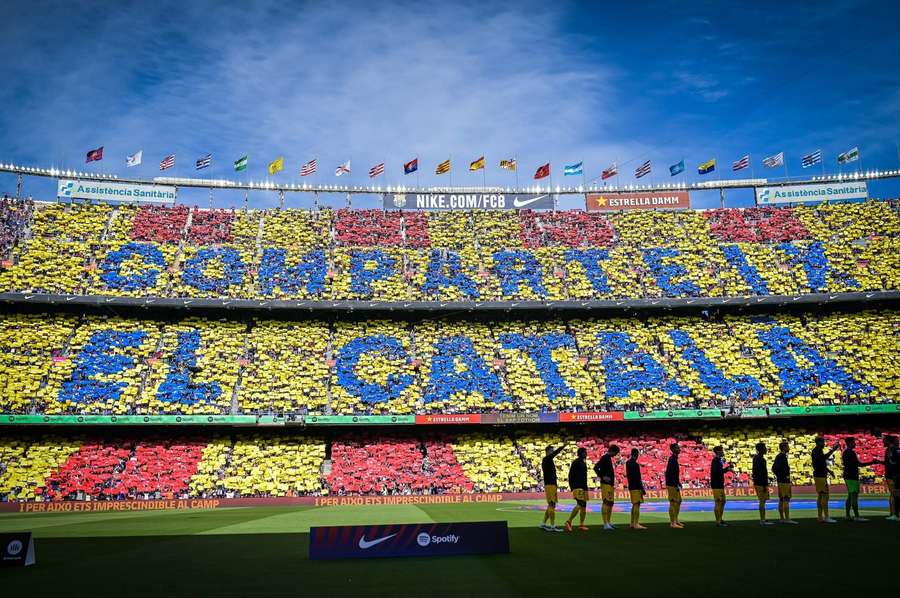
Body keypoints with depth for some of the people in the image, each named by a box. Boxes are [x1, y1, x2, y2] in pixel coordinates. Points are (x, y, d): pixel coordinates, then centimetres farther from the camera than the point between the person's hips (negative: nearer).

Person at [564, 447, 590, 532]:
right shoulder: (576, 462, -8)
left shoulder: (584, 463, 19)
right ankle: (569, 521, -21)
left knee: (584, 506, 9)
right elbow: (571, 475, -14)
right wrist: (572, 487, -18)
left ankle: (581, 524, 14)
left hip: (584, 487, 10)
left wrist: (586, 487, 19)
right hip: (578, 487, -10)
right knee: (579, 504, -20)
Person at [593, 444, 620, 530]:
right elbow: (596, 467, -22)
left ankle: (609, 522, 21)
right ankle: (605, 524, -11)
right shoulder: (604, 458, -12)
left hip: (610, 484, 10)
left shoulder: (609, 458, 17)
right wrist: (603, 477, -20)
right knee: (606, 503, -10)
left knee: (610, 503, 14)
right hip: (606, 484, -10)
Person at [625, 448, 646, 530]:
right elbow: (637, 478, -19)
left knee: (634, 504, 15)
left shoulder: (628, 463, 12)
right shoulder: (635, 464, -16)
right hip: (636, 487, -10)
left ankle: (632, 523, 19)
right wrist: (642, 489, -17)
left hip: (631, 486, 10)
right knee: (637, 504, -9)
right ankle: (636, 524, -11)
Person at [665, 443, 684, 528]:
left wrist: (678, 483, 21)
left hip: (675, 484, 11)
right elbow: (671, 473, -22)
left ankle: (676, 520, 26)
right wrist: (676, 485, -22)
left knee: (678, 501, 17)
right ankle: (672, 522, -2)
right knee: (673, 502, -6)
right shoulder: (672, 459, -16)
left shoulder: (674, 458, 15)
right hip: (672, 485, -11)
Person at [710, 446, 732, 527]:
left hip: (720, 484, 11)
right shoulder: (716, 461, -14)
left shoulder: (719, 460, 17)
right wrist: (727, 469, -19)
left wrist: (727, 468, 11)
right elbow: (716, 472, -25)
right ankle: (718, 522, -4)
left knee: (722, 501, 17)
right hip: (716, 485, -11)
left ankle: (720, 520, 27)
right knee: (718, 503, -7)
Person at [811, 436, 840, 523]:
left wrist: (828, 471, 23)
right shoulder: (816, 451, -12)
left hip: (821, 475, 10)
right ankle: (826, 517, -10)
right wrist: (833, 450, -28)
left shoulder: (819, 451, 19)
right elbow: (824, 457, -31)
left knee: (820, 496, 10)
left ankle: (820, 517, 12)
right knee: (825, 495, -10)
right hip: (819, 476, -10)